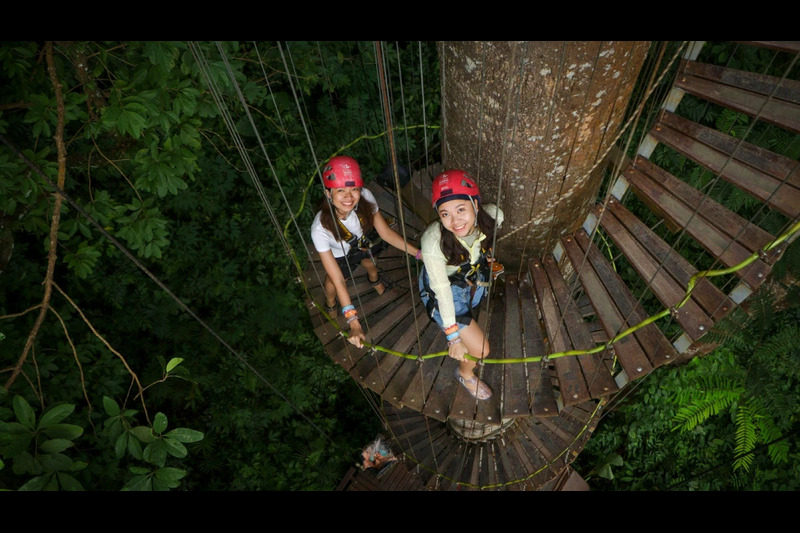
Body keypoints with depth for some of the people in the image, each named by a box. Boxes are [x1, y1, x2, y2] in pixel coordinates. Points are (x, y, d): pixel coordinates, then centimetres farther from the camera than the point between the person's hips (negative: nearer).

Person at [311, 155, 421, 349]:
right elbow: (338, 280, -41)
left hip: (363, 241, 3)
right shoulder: (321, 229, -45)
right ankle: (330, 305, 45)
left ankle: (375, 281, 66)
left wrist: (419, 253, -24)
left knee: (369, 264, 28)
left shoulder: (366, 197, -39)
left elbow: (386, 232, -22)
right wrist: (353, 322, -42)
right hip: (339, 254, -3)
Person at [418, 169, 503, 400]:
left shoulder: (492, 215, -30)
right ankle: (465, 374, 30)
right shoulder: (433, 241, -40)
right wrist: (453, 336, -22)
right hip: (445, 289, -4)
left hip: (473, 277, 4)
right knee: (480, 349, -3)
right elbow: (442, 289, -30)